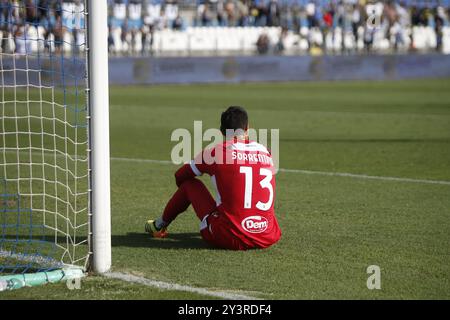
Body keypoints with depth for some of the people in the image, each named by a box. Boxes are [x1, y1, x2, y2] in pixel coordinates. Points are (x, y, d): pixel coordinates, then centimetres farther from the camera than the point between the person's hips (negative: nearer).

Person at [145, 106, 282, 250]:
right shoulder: (265, 152, 9)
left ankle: (160, 226, 39)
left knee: (189, 184, 19)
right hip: (267, 239, 3)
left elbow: (180, 176, 17)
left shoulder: (216, 152, 0)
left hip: (229, 239, -3)